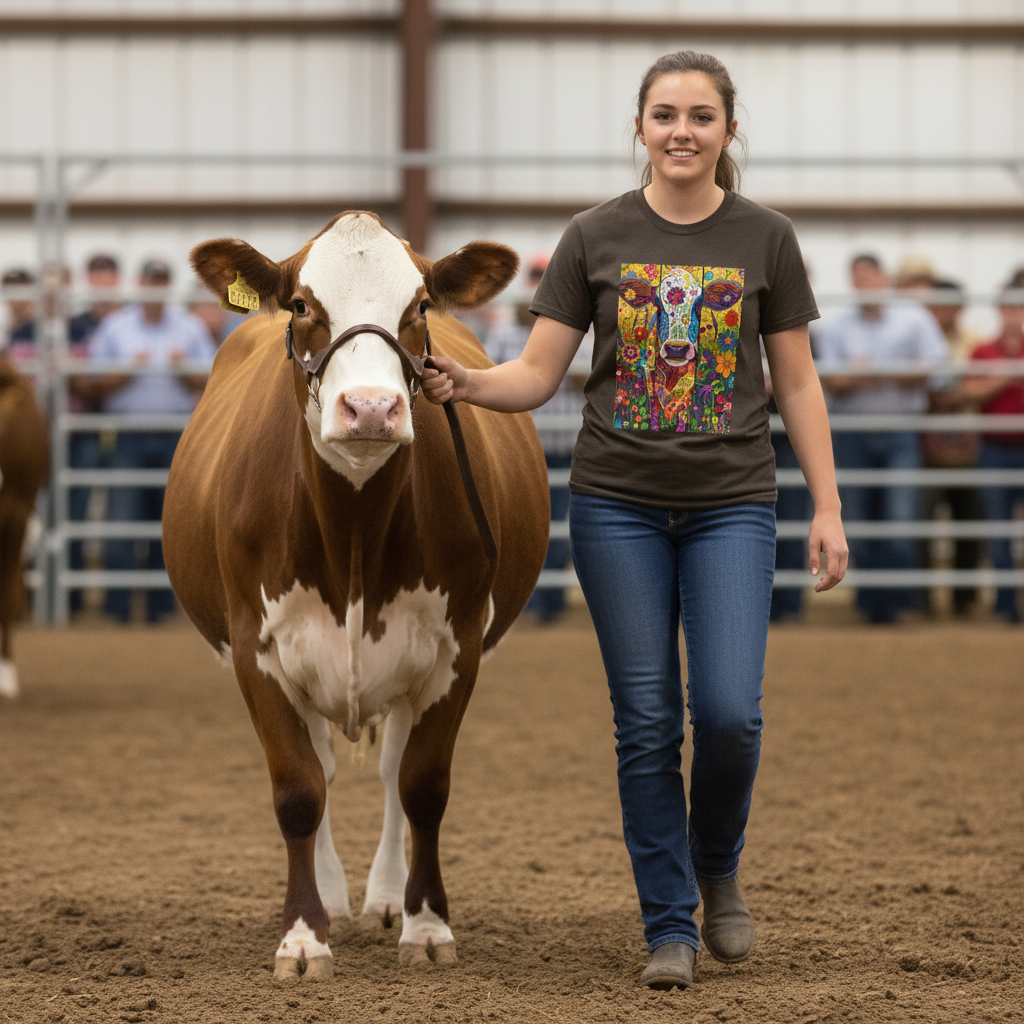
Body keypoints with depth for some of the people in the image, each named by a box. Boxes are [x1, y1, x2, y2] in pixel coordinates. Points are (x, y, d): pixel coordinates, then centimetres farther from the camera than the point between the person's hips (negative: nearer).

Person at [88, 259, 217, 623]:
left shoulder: (191, 329, 10)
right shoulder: (114, 328, 7)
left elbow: (207, 383, 6)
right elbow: (100, 384, 2)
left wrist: (183, 370, -12)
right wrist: (130, 370, -14)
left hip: (176, 437, 1)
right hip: (129, 435, -1)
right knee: (122, 517, -8)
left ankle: (160, 603, 9)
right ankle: (117, 603, -3)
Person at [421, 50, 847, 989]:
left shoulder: (764, 240, 1)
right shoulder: (595, 239, 1)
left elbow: (798, 384, 6)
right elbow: (537, 376, 1)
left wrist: (827, 508, 1)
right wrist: (465, 383, -20)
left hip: (732, 506, 0)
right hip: (618, 505, 0)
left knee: (729, 710, -12)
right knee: (647, 721, 1)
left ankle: (717, 868, 17)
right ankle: (669, 928, 10)